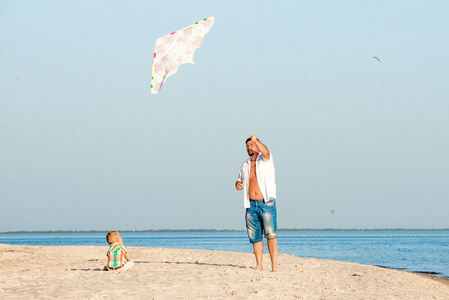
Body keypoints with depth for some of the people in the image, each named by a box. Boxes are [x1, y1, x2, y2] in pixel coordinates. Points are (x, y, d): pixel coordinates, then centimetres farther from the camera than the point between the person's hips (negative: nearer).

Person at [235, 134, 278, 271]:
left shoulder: (265, 159, 1)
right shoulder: (245, 165, 17)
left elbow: (265, 152, -21)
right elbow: (240, 181, 28)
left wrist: (256, 140, -39)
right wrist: (238, 184, 3)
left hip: (266, 203, -5)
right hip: (251, 205, 5)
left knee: (270, 234, -11)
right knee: (255, 236, 3)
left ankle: (274, 264, -11)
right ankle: (259, 264, 8)